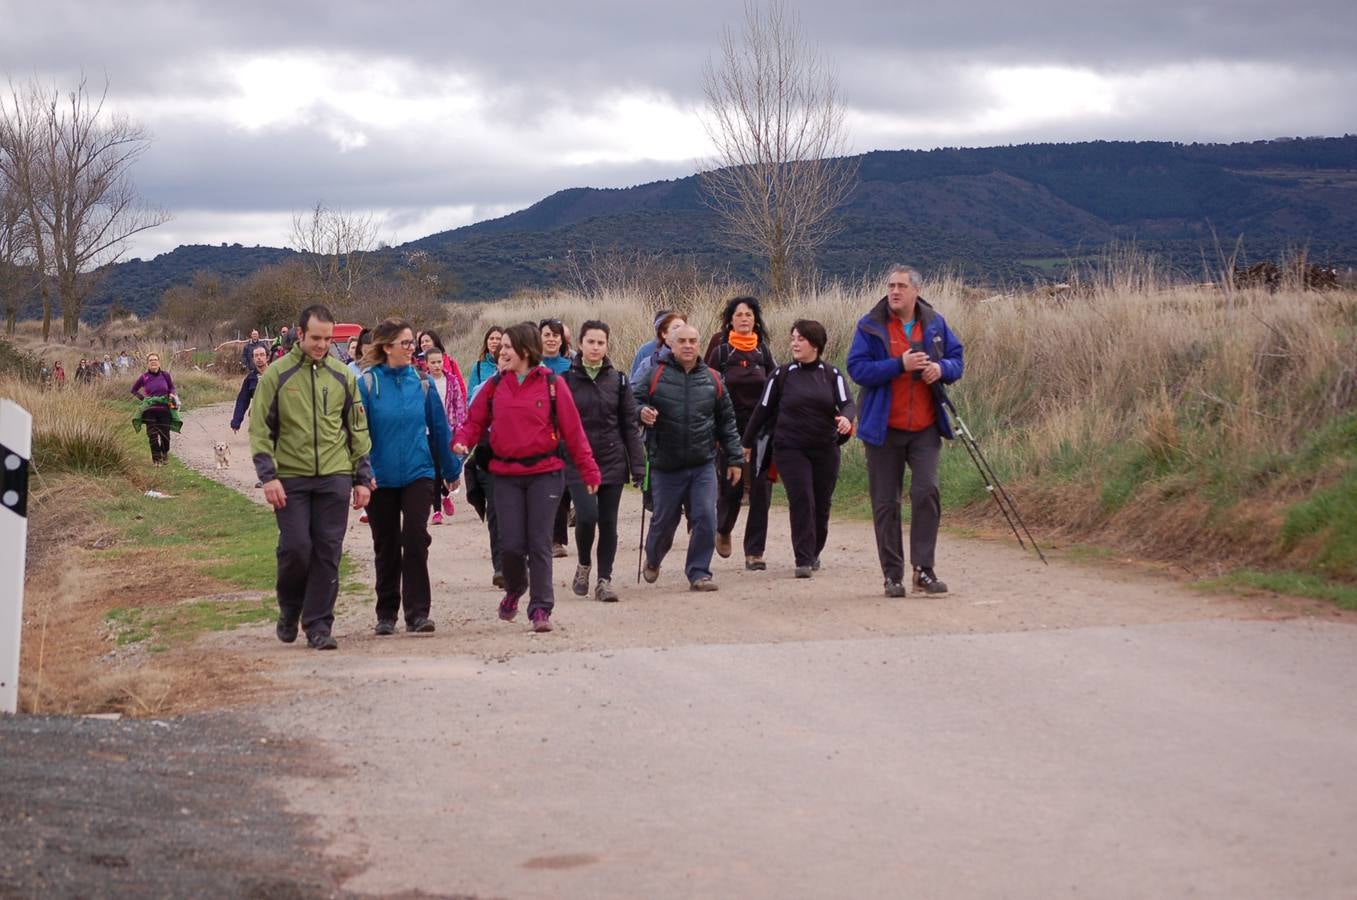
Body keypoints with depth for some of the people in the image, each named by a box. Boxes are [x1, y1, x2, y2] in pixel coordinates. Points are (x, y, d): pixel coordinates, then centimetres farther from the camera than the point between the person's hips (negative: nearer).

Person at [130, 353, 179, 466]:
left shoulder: (165, 375, 2)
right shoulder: (144, 377, 1)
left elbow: (172, 387, 18)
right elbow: (134, 390, 15)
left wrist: (172, 395, -2)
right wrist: (142, 398, 3)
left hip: (164, 408, 0)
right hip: (150, 409, 0)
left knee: (165, 434, 1)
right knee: (152, 435, -4)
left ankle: (165, 454, 29)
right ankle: (156, 458, 6)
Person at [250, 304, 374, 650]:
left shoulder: (343, 376, 8)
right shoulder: (276, 375, 0)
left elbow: (358, 430, 13)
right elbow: (260, 428, -1)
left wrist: (363, 478, 8)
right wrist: (268, 476, -9)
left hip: (334, 478, 2)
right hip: (291, 479, -2)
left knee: (327, 553, 0)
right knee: (296, 548, -7)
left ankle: (318, 625, 7)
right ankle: (289, 609, 19)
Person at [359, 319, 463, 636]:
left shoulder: (422, 382, 0)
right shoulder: (368, 384, -7)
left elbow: (439, 427, 6)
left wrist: (451, 469, 11)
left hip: (418, 473, 1)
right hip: (381, 477, 0)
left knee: (416, 539, -11)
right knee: (386, 547, 10)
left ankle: (417, 612, -5)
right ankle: (386, 614, 23)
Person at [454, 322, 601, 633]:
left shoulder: (552, 384, -2)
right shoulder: (495, 385, 6)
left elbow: (573, 431, -2)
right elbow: (475, 422, 9)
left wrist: (589, 471, -1)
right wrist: (462, 441, -13)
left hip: (545, 473, -2)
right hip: (506, 475, 2)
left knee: (539, 543, -2)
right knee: (511, 544, 0)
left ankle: (540, 608, 6)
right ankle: (514, 590, 29)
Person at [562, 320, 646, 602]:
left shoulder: (618, 380, 5)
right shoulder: (566, 380, 0)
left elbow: (630, 425, 6)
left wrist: (637, 465, 0)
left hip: (612, 461, 2)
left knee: (608, 523, 3)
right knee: (586, 516, -16)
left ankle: (604, 580, 13)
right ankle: (583, 565, 11)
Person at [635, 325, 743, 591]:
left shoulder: (712, 379, 7)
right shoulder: (656, 376, -2)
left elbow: (726, 421, 12)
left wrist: (734, 459, 11)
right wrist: (642, 412, -23)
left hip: (703, 466, 1)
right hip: (665, 467, -1)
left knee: (705, 519, -9)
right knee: (664, 520, 11)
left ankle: (698, 572, 3)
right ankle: (653, 559, 39)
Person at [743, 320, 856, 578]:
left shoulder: (831, 374, 4)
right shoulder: (782, 374, 2)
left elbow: (847, 403, -4)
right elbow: (764, 409, 9)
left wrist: (846, 417, -29)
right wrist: (747, 442, 15)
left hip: (825, 450, 2)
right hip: (790, 448, -2)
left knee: (821, 505, 9)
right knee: (801, 501, -14)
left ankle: (814, 553, 31)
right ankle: (803, 560, -13)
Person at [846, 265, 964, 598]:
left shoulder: (935, 323, 8)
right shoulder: (870, 326, -2)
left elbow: (957, 361, 15)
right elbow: (857, 368, -11)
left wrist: (941, 368, -9)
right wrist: (900, 364, -21)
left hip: (926, 429, 2)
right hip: (883, 429, -2)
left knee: (927, 492, -11)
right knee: (885, 503, 3)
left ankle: (923, 568, -1)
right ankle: (892, 574, 12)